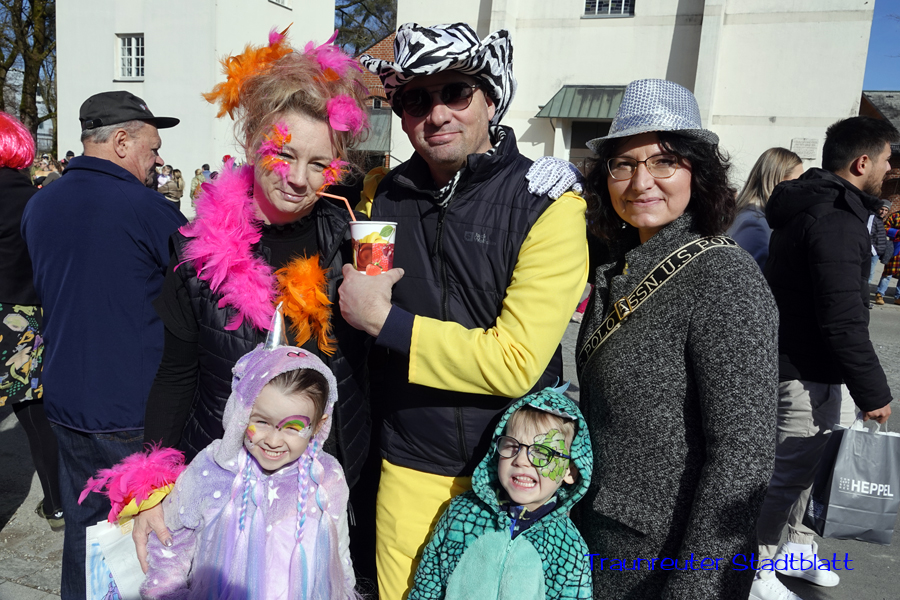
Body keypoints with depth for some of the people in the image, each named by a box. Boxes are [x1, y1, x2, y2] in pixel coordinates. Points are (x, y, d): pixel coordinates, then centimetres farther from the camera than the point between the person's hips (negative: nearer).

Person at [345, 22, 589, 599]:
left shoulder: (546, 203, -14)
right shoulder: (385, 194, 0)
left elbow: (517, 362, -21)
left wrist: (383, 319, -20)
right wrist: (356, 297, -5)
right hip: (409, 467, 4)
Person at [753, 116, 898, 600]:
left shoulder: (806, 208, 11)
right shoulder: (837, 222, -21)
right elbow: (844, 321, -25)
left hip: (800, 362, 10)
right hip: (808, 372, -10)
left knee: (807, 463, 23)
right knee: (789, 472, 1)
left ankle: (795, 548, 41)